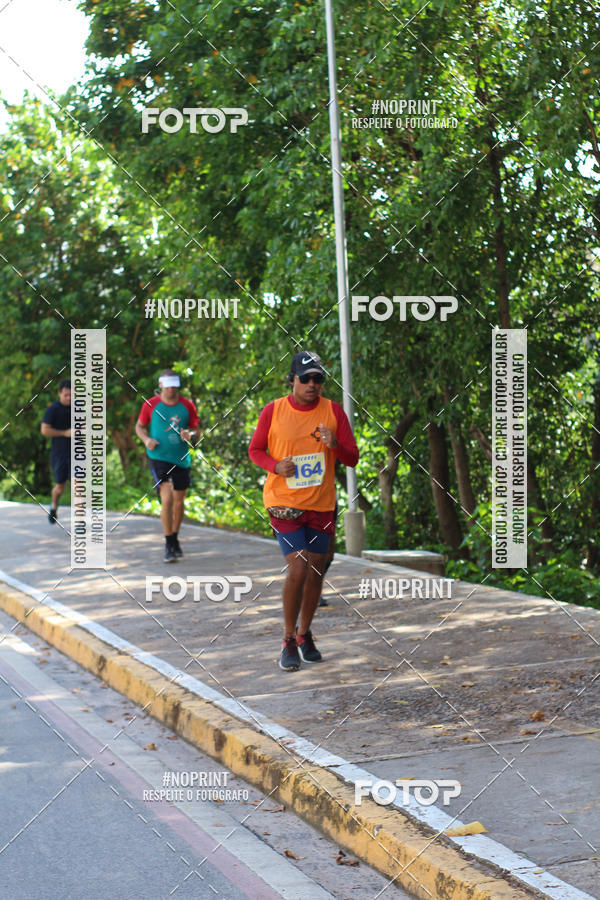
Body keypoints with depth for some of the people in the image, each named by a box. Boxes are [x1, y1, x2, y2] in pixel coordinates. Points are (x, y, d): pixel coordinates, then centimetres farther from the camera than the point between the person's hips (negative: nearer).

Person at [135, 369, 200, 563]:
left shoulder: (187, 405, 2)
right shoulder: (150, 405, -3)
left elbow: (196, 428, 11)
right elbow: (139, 426, 10)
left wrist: (190, 434, -12)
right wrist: (146, 439, -10)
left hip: (181, 459, 4)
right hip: (158, 458, -3)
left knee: (179, 501, 12)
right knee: (167, 499, -17)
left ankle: (175, 538, 33)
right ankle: (169, 544, -8)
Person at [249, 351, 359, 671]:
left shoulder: (333, 411, -1)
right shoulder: (273, 411, -4)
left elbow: (352, 459, 1)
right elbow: (255, 450, 6)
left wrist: (335, 445, -21)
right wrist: (275, 466, -14)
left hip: (322, 504, 3)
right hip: (284, 502, -3)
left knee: (316, 572, 10)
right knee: (298, 569, -14)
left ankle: (305, 634, 30)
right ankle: (289, 641, 1)